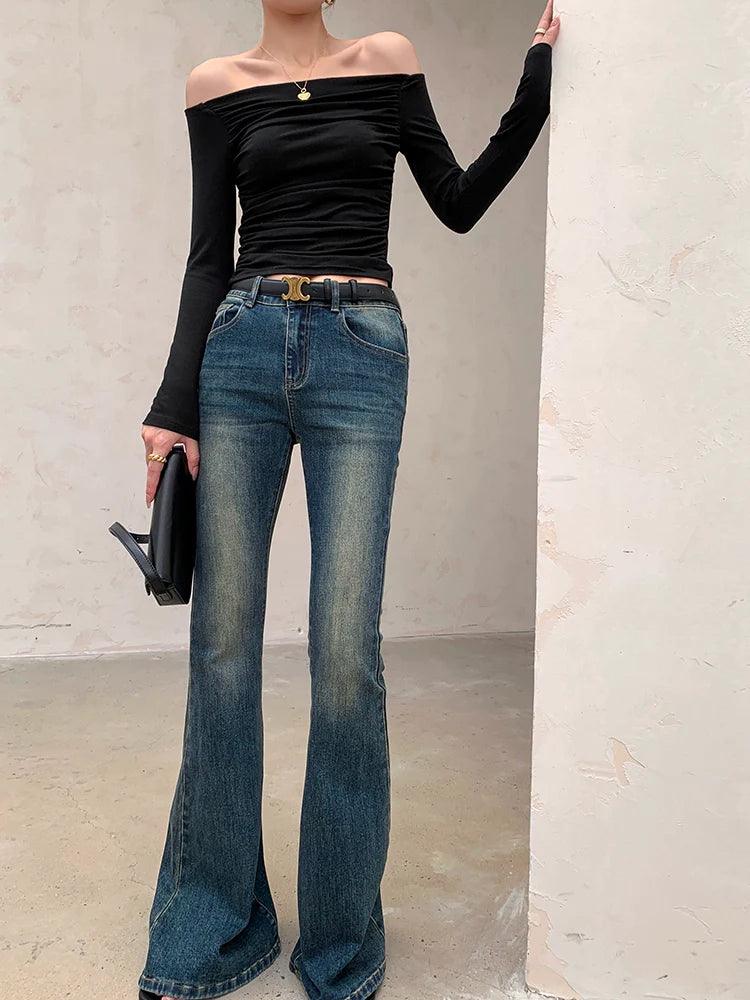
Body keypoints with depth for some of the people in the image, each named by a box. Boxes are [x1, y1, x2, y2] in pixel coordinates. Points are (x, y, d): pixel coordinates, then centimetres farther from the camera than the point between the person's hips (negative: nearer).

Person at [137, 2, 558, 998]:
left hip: (362, 354, -1)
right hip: (242, 349, 2)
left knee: (345, 650, -7)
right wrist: (173, 407, 4)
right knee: (224, 639, 0)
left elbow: (459, 202, 15)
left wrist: (539, 82, 10)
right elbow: (209, 256, 10)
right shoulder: (217, 85, 15)